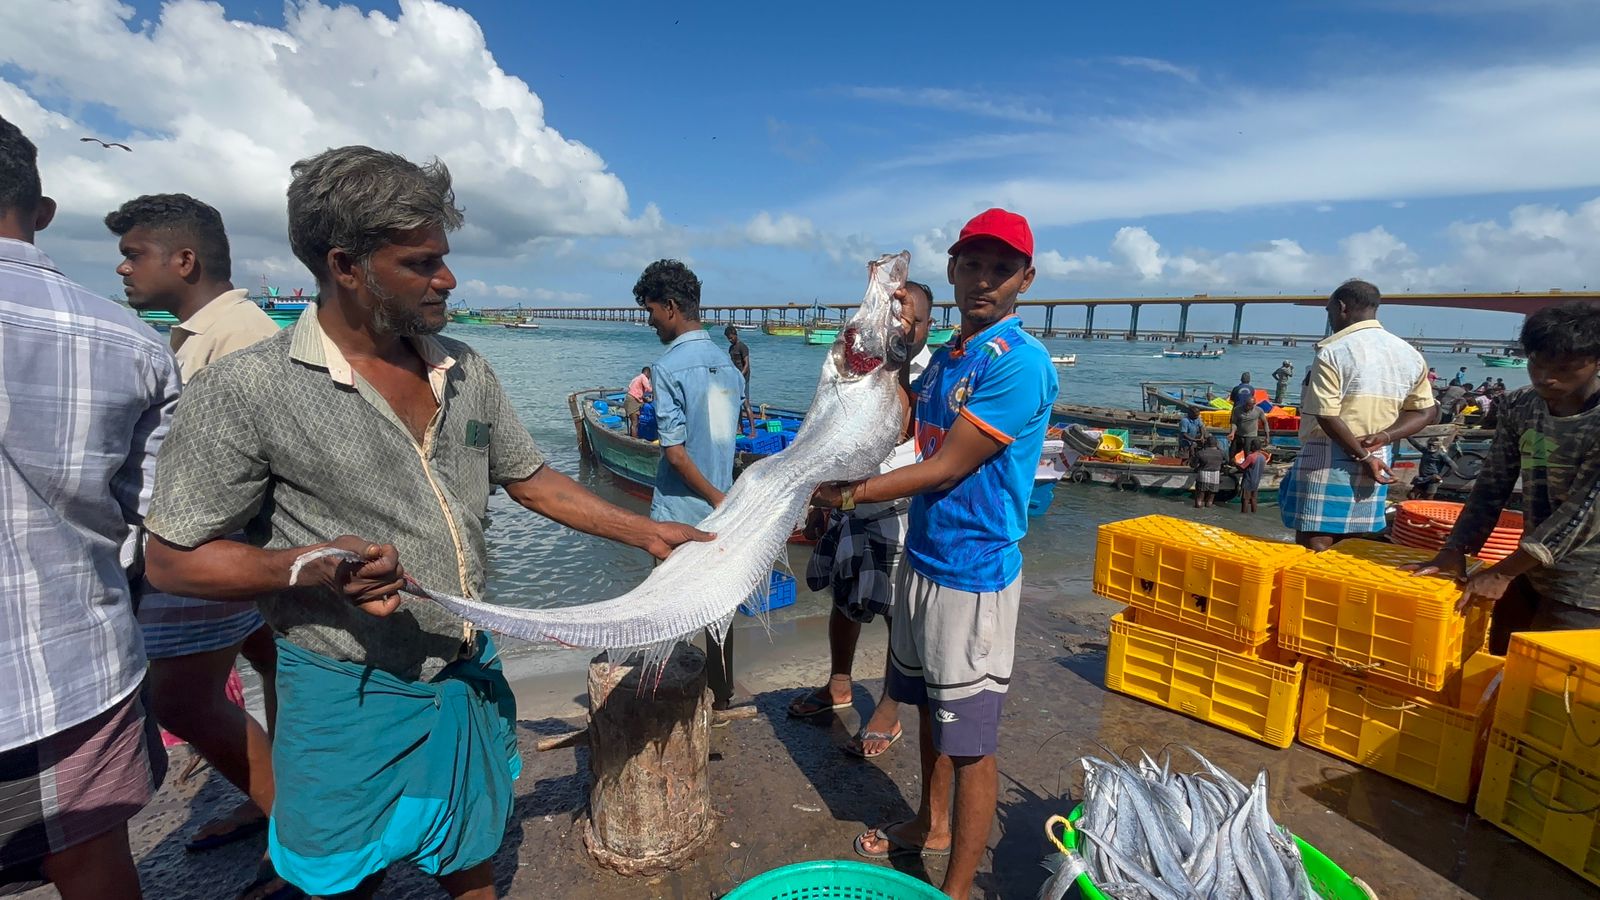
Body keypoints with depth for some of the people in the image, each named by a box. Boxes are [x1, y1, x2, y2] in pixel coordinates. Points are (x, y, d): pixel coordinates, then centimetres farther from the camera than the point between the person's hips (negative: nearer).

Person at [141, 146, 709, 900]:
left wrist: (644, 531, 3)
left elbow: (531, 479, 8)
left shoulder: (463, 371, 1)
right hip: (351, 696, -4)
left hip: (472, 680, 5)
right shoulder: (246, 389, -15)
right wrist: (309, 568, -27)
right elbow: (171, 558, -9)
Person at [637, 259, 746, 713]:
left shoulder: (667, 368, -16)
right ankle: (722, 694, 30)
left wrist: (718, 499, -13)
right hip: (718, 506, 6)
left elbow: (675, 451, -20)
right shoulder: (728, 364, 5)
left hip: (679, 511, -6)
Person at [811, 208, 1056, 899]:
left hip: (973, 572, -8)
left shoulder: (1020, 361, -18)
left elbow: (945, 470, -20)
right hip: (923, 556, 9)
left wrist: (847, 496, -11)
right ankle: (931, 825, 45)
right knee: (929, 706, 23)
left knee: (970, 738, 6)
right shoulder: (945, 355, 9)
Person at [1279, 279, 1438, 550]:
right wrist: (1383, 437, -2)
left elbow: (1326, 415, -18)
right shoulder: (1409, 355, 11)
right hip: (1376, 460, 7)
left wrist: (1362, 456, -10)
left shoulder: (1333, 351, -11)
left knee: (1314, 547, -4)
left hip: (1328, 459, -7)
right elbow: (1426, 411, 13)